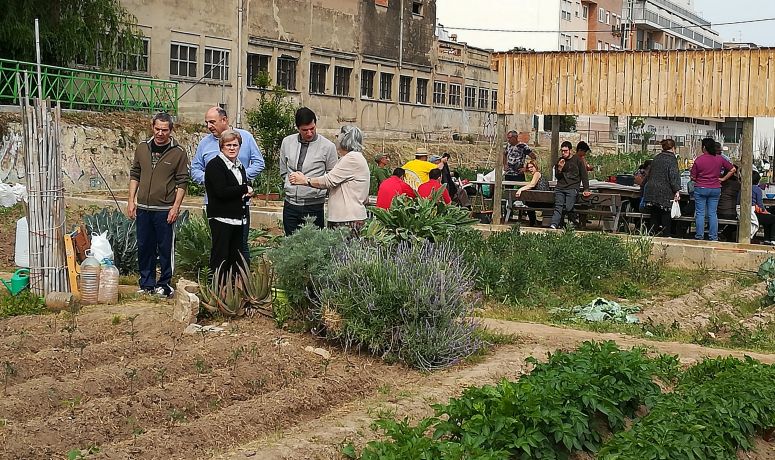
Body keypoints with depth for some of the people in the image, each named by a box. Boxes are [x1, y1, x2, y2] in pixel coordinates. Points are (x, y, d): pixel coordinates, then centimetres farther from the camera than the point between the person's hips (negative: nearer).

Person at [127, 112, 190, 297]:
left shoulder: (178, 153, -4)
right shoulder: (142, 148, 7)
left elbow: (182, 182, -3)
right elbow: (134, 175, 13)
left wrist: (176, 207, -10)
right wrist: (131, 200, 7)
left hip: (165, 209, -4)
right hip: (143, 208, 4)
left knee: (166, 248, 2)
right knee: (144, 247, 10)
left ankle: (164, 284, 14)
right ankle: (147, 283, 21)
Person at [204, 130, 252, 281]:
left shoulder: (239, 166, 19)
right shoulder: (214, 165, -8)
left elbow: (246, 192, 25)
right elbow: (221, 191, -20)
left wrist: (247, 194, 0)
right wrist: (244, 189, -9)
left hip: (238, 218, 8)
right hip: (221, 218, -8)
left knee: (236, 256, 8)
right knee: (220, 257, -7)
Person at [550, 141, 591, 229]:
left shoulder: (577, 160, 7)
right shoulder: (559, 161, 18)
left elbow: (584, 175, 7)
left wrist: (586, 190, -1)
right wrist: (559, 168, -1)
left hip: (572, 188, -2)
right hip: (560, 187, 3)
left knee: (568, 208, -20)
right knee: (558, 207, -17)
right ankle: (553, 225, -31)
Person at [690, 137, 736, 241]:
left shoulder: (699, 160, -11)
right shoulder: (720, 159, -1)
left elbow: (693, 177, -5)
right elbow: (732, 169, 6)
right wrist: (723, 179, 10)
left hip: (701, 188, -3)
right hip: (715, 189, 3)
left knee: (700, 213, 4)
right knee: (713, 213, 8)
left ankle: (699, 236, 6)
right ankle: (714, 237, 8)